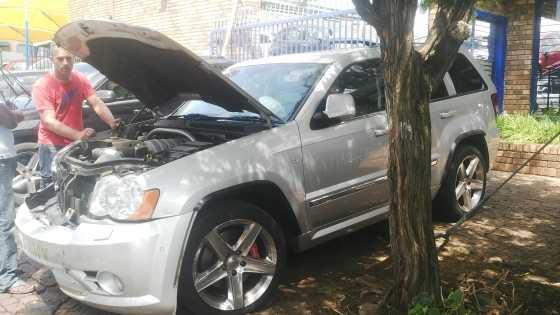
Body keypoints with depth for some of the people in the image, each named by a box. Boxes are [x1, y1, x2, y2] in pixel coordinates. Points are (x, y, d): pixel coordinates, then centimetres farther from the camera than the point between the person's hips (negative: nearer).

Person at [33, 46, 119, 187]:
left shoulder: (80, 80, 0)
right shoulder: (42, 86, -15)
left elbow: (97, 104, -7)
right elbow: (49, 121, -22)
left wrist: (113, 123, -27)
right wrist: (78, 135, -34)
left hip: (76, 143, 5)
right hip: (52, 146, -4)